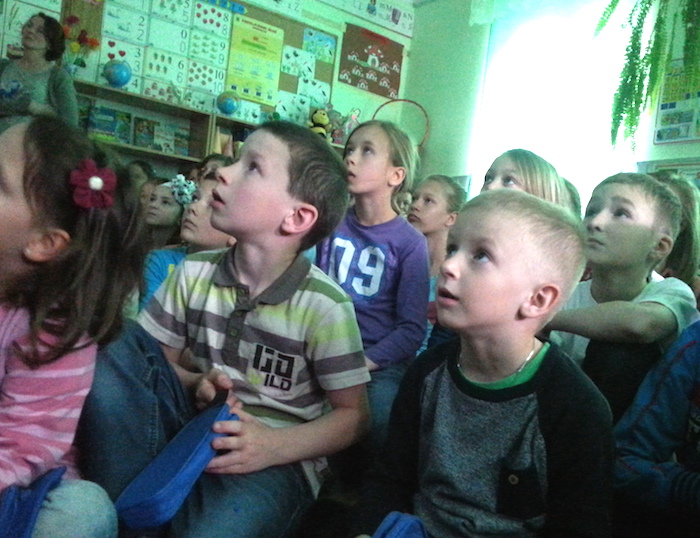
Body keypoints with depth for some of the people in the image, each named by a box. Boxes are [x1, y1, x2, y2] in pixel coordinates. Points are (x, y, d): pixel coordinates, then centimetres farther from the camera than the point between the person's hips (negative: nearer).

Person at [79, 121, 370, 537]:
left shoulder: (325, 306, -13)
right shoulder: (194, 273, 1)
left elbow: (353, 416, -6)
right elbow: (158, 360, 10)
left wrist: (275, 446, -22)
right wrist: (196, 383, -12)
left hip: (276, 458, -5)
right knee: (110, 346, -16)